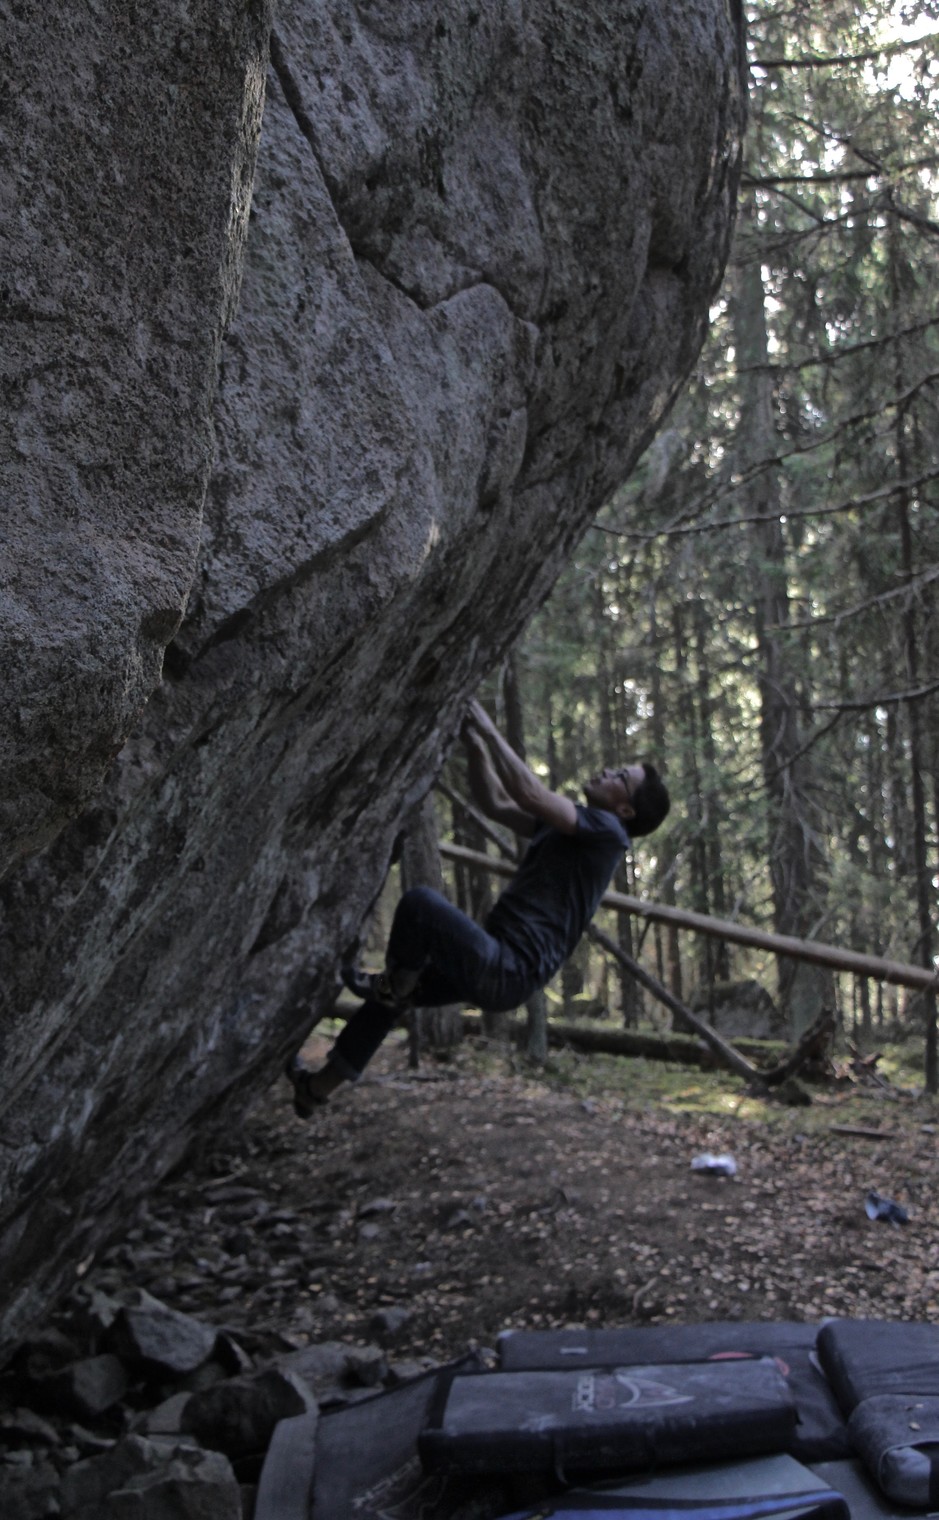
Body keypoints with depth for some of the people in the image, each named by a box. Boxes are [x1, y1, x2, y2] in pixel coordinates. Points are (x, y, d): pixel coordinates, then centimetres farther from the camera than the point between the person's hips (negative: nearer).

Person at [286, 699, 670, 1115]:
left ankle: (394, 988, 1)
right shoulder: (571, 830, 21)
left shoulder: (606, 829, -7)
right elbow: (495, 804, 24)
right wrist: (475, 745, 11)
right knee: (396, 991, 21)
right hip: (499, 962, 10)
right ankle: (318, 1086, 29)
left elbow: (529, 794, -20)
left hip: (507, 972, -10)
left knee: (420, 902, -26)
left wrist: (489, 728, -13)